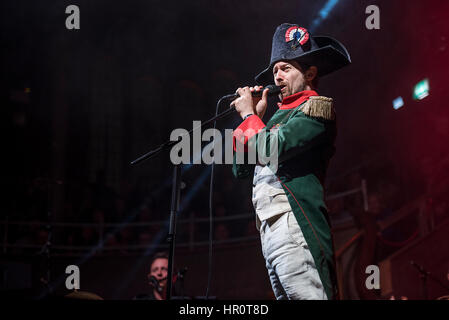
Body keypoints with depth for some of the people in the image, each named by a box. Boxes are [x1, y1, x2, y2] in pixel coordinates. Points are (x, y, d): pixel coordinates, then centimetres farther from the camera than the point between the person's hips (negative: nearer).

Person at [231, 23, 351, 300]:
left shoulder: (316, 107, -1)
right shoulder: (281, 115, 24)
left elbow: (270, 149, -15)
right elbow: (242, 169, 23)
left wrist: (249, 114, 3)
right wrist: (256, 116, 17)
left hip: (294, 224, -9)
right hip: (271, 229, 9)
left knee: (307, 295, -17)